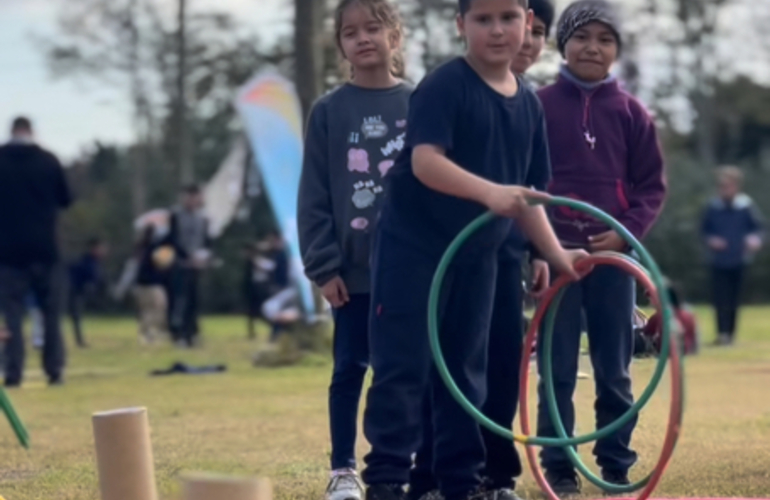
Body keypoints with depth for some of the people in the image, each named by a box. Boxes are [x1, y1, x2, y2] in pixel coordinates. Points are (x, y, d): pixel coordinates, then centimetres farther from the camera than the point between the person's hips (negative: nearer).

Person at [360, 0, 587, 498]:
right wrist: (490, 192, -40)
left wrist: (556, 254, 5)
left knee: (467, 370, 12)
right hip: (414, 246, -7)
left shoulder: (529, 104, 6)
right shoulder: (444, 85, -15)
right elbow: (425, 161, -28)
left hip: (478, 254, 7)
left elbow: (525, 193, 12)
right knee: (403, 368, -4)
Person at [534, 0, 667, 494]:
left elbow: (652, 184, 5)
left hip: (613, 253, 1)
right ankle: (557, 465, 8)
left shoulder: (631, 112, 4)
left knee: (615, 370, 7)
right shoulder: (539, 106, 0)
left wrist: (626, 232, -9)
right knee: (557, 369, 2)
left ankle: (617, 464, 16)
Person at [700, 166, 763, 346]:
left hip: (739, 260, 0)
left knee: (734, 299, 7)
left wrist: (754, 238, -17)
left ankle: (731, 333, 17)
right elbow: (704, 230, 8)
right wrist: (711, 240, -11)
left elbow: (757, 227, 3)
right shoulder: (713, 207, -1)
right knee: (721, 298, -9)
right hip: (718, 261, 0)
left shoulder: (746, 206, -3)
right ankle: (722, 332, -12)